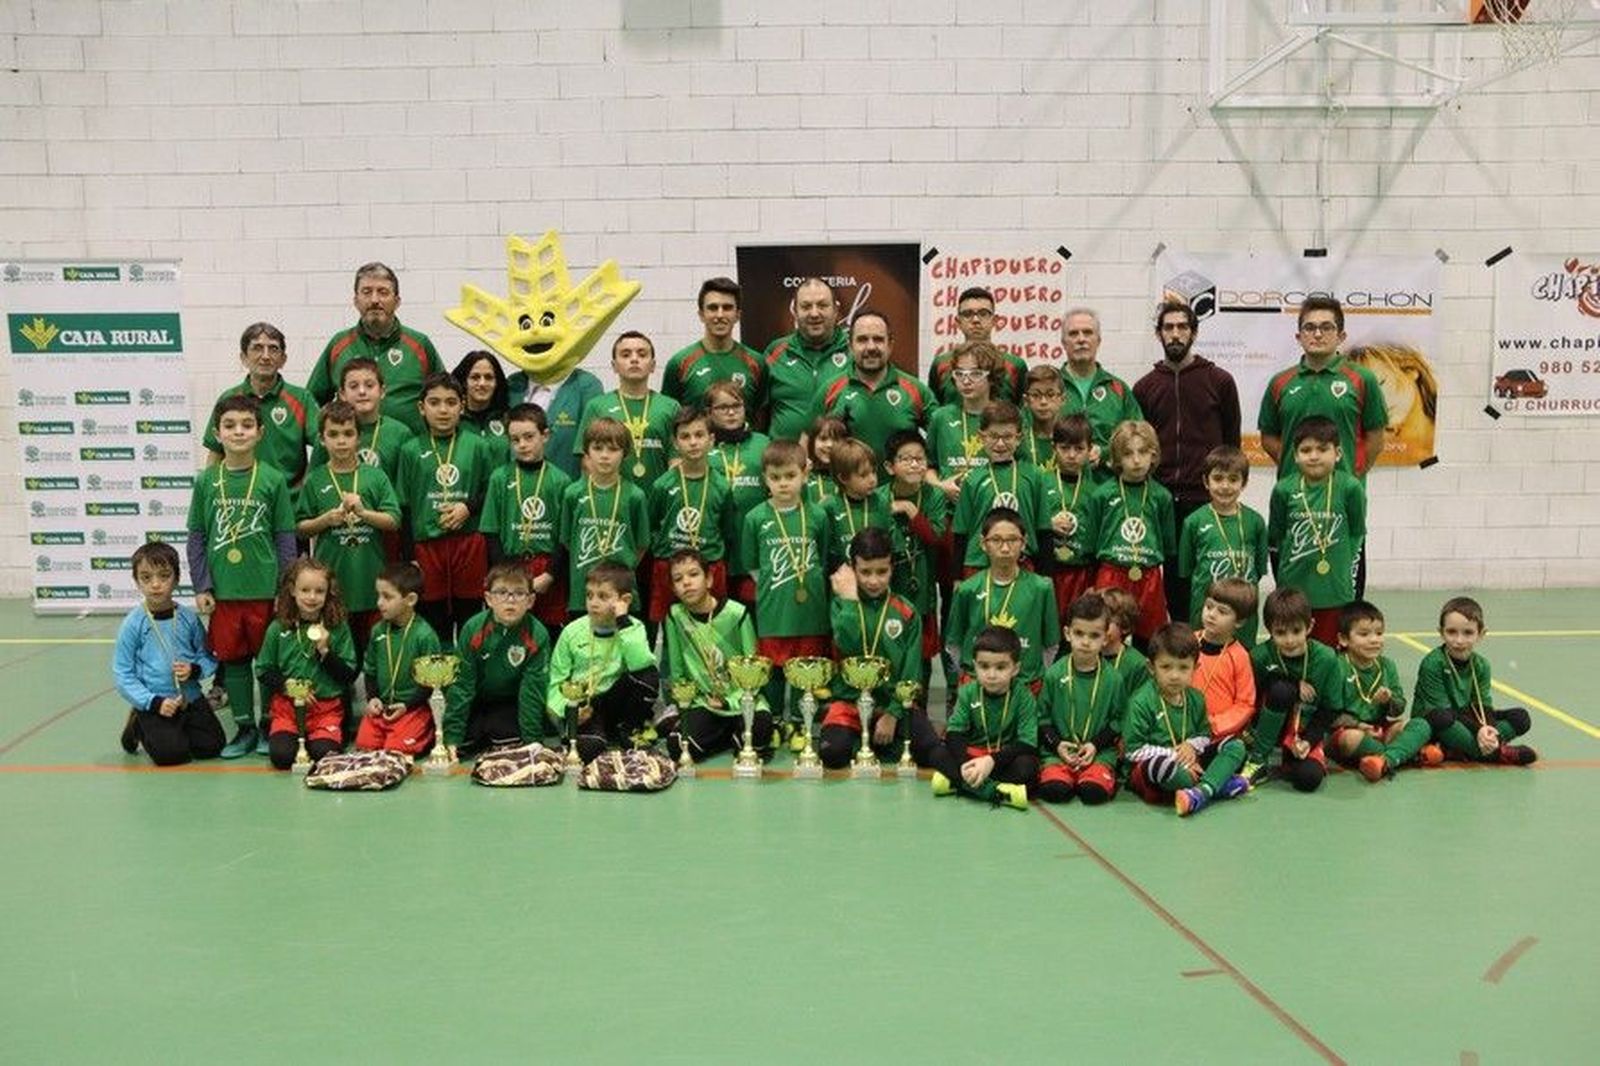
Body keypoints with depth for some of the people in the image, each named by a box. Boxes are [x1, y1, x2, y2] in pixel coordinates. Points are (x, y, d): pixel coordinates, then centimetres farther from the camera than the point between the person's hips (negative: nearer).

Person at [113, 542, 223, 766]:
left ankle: (180, 730, 21)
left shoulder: (188, 617, -1)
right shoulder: (133, 624, -9)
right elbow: (123, 675, -7)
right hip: (155, 703, -3)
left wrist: (195, 670, -14)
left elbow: (208, 656, 8)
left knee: (212, 745, -7)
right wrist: (154, 702, -15)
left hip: (190, 698, 3)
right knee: (171, 753, -16)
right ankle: (139, 726, 14)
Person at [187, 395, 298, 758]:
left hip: (265, 589, -2)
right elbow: (197, 537, 6)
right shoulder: (206, 482, 2)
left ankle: (270, 725, 21)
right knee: (232, 659, 10)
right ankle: (244, 728, 22)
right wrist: (201, 587, 0)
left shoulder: (273, 479, -3)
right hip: (223, 591, 2)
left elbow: (285, 537, 0)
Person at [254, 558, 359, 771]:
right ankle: (295, 736, 13)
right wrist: (288, 687, -9)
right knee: (281, 755, -20)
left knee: (323, 753, -24)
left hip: (328, 706, -1)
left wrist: (326, 651, -14)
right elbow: (263, 671, 7)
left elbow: (349, 676, -1)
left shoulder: (338, 628, -1)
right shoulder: (278, 628, 1)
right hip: (287, 705, 1)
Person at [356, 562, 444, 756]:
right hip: (380, 706, 6)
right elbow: (370, 669, 14)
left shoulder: (424, 635, -13)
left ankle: (427, 737, 10)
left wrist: (407, 705, -14)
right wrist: (372, 697, -1)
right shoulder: (378, 631, 4)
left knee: (395, 751, -17)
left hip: (412, 708, -6)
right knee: (364, 745, -5)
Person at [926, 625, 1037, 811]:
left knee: (1027, 764, -34)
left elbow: (1027, 744, -17)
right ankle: (993, 791, -33)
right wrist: (964, 763, -30)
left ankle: (956, 783, -30)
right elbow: (954, 733, -10)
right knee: (936, 753, -23)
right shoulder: (968, 692, -4)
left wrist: (991, 761, -30)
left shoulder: (1023, 696, -11)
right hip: (971, 755, 2)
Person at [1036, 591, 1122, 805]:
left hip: (1100, 751, 0)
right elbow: (1042, 716, 7)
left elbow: (1118, 721, 7)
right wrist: (1056, 744, -7)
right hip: (1058, 750, 0)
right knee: (1055, 790, -26)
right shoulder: (1054, 674, 2)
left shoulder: (1112, 678, 2)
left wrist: (1096, 744, -6)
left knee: (1094, 791, -26)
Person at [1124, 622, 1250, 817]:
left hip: (1190, 763, 6)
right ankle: (1220, 785, -20)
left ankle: (1201, 792, -29)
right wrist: (1173, 755, -19)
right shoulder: (1142, 702, -14)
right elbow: (1133, 749, -15)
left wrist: (1191, 745, -10)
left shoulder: (1195, 698, 5)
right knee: (1159, 765, -41)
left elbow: (1204, 734, 14)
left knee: (1235, 745, -5)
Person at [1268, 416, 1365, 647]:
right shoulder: (1284, 489, -4)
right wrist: (1283, 579, 11)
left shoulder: (1350, 488, -8)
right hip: (1292, 590, 1)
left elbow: (1357, 536, 3)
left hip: (1334, 593, -1)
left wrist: (1345, 573, 8)